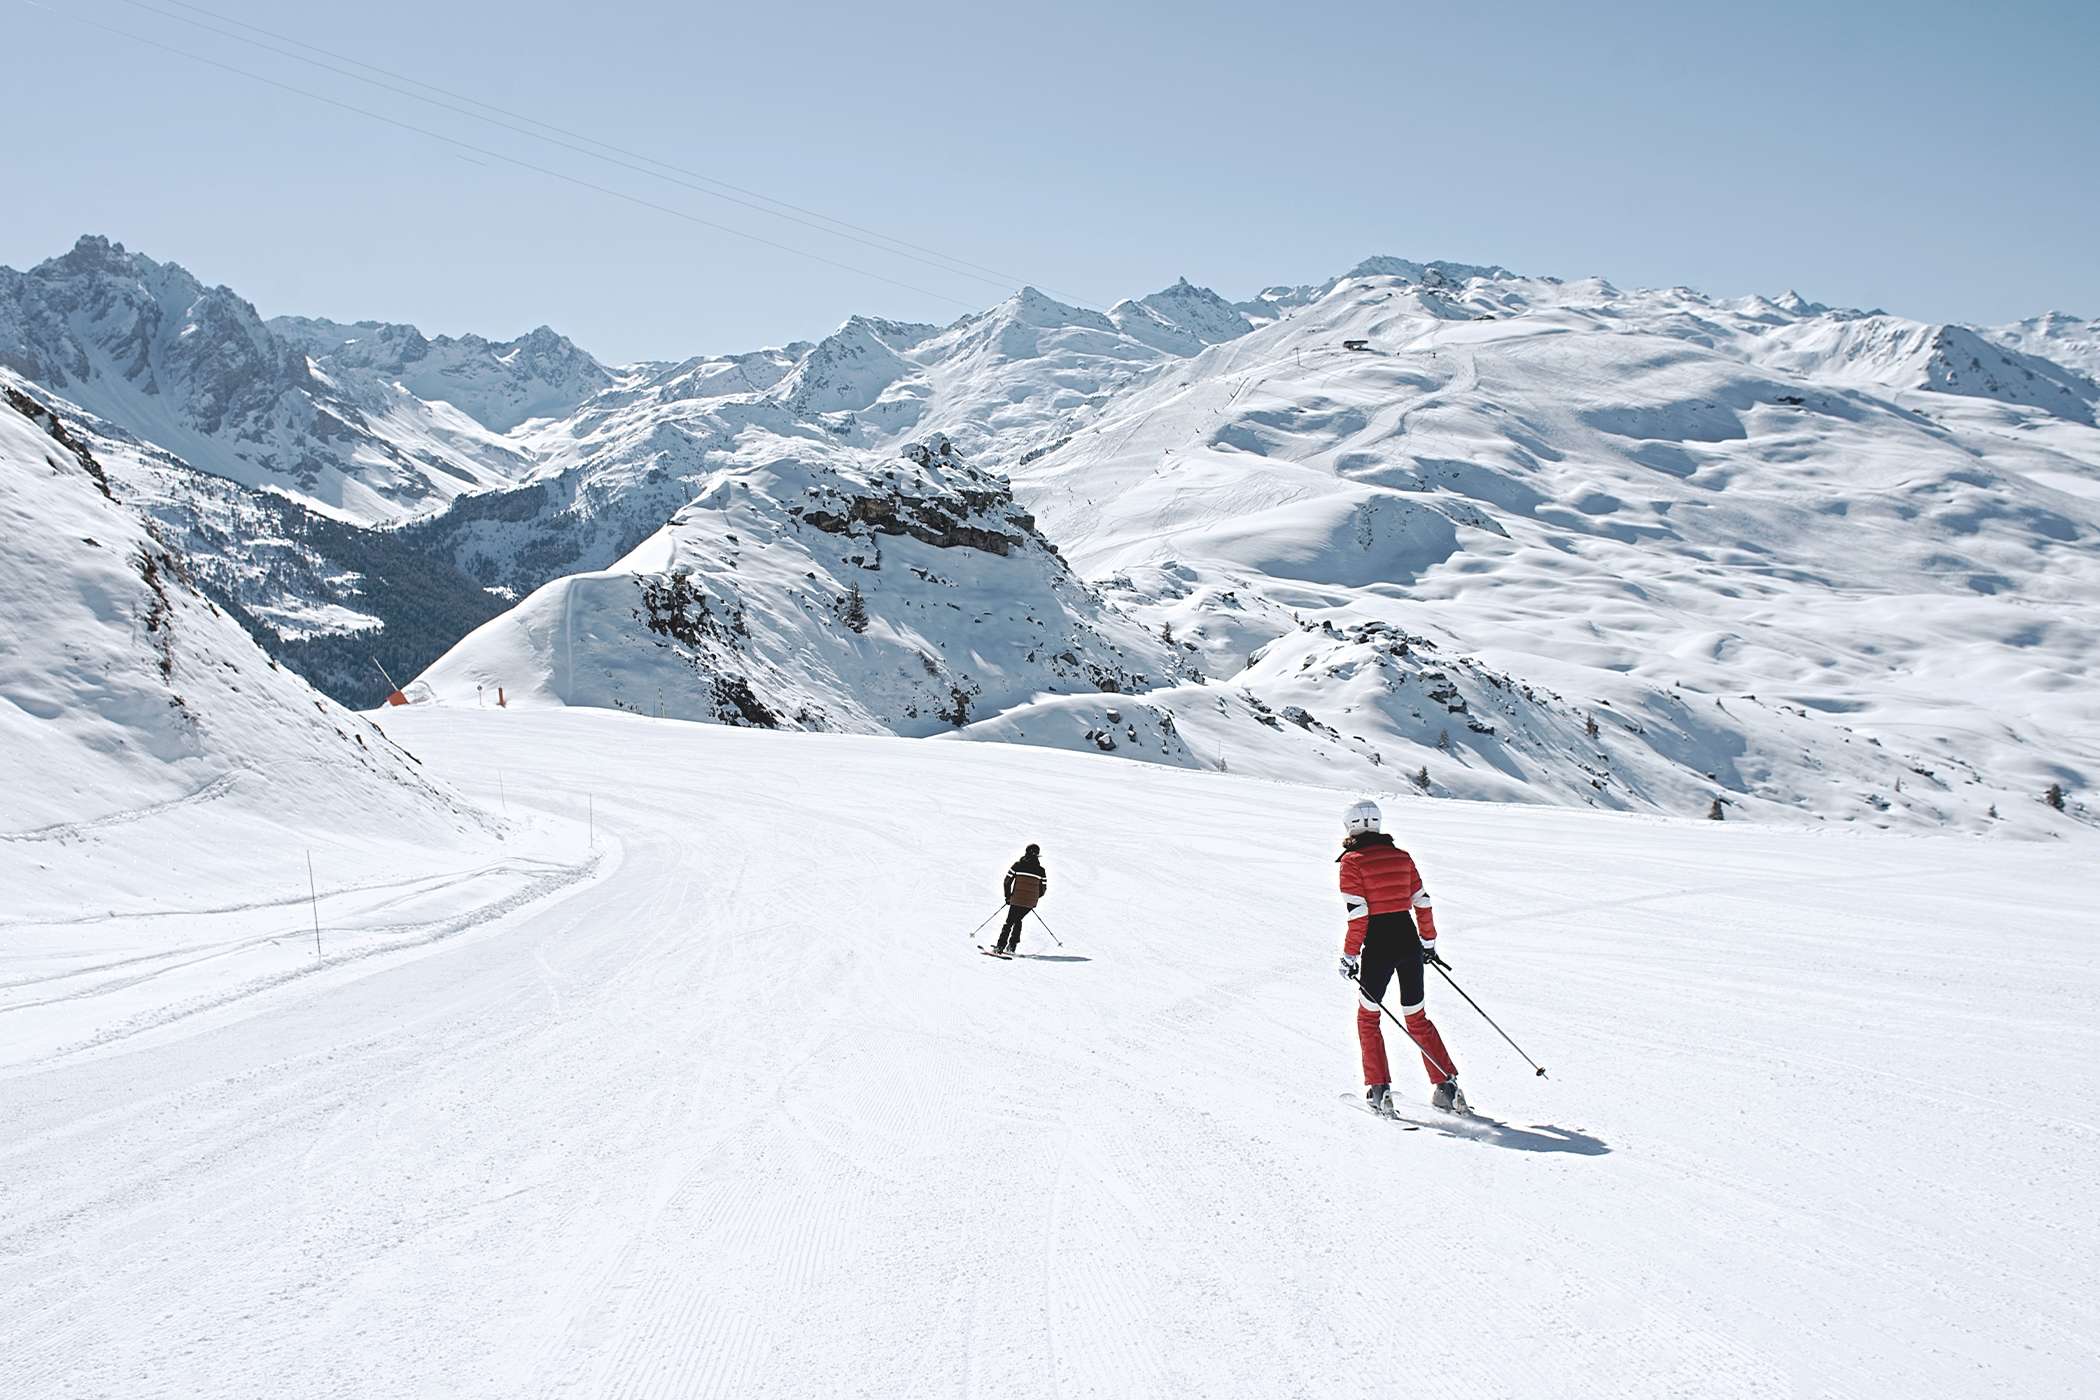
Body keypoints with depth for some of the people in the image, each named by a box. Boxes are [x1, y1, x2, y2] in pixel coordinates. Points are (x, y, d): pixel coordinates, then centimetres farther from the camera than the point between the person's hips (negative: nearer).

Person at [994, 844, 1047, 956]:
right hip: (1031, 902, 2)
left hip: (1017, 900, -2)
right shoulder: (1041, 871, 3)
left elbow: (1007, 881, -3)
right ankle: (1012, 946, 13)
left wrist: (1008, 896, 9)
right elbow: (1043, 889, 5)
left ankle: (1000, 946, -6)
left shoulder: (1017, 865, -2)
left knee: (1010, 922, 6)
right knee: (1017, 920, 21)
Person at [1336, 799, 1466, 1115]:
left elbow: (1357, 914, -13)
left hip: (1378, 947, -5)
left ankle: (1379, 1090, 8)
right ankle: (1447, 1087, 8)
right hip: (1409, 942, 5)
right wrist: (1429, 942, 21)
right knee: (1416, 1018, 16)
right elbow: (1422, 902, 10)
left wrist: (1350, 955, -7)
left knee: (1368, 1017, 14)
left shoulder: (1352, 861, -7)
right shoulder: (1400, 856, 8)